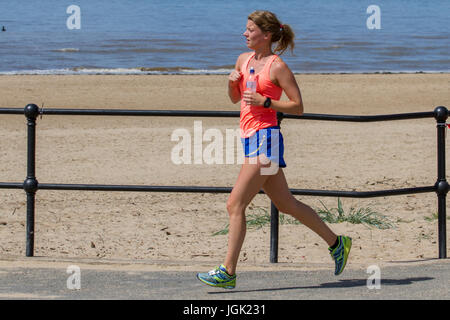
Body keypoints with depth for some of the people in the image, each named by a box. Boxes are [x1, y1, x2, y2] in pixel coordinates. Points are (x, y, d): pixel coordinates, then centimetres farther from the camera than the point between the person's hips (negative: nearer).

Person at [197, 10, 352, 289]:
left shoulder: (278, 67, -9)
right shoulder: (244, 60, 13)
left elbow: (298, 106, -9)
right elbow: (235, 99, 25)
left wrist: (265, 101, -19)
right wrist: (233, 82, 4)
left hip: (265, 139, -9)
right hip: (250, 138, 9)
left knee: (235, 205, -12)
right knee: (285, 204, 15)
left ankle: (228, 272, -10)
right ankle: (336, 242, 27)